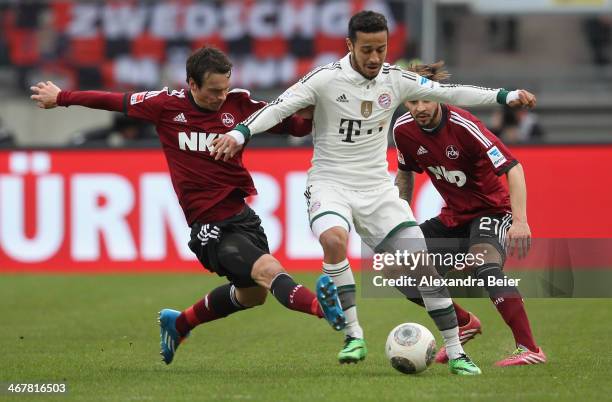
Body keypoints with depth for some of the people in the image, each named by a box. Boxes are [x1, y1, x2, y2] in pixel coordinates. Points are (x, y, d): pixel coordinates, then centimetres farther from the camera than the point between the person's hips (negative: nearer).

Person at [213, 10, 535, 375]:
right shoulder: (327, 79, -11)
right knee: (334, 240, -36)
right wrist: (240, 133, -32)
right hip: (331, 183, -4)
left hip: (377, 188, 4)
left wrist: (507, 97, 5)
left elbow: (449, 93, 8)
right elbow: (279, 108, -16)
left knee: (422, 263, -6)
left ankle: (456, 353, 6)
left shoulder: (395, 80, 0)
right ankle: (354, 337, -25)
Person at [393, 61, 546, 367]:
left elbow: (512, 167, -27)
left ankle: (529, 349, -39)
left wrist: (520, 221, -37)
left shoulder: (463, 126, -25)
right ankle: (463, 323, 16)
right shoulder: (403, 130, -7)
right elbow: (405, 172, 15)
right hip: (453, 217, 7)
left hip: (491, 210, -7)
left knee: (484, 263, -37)